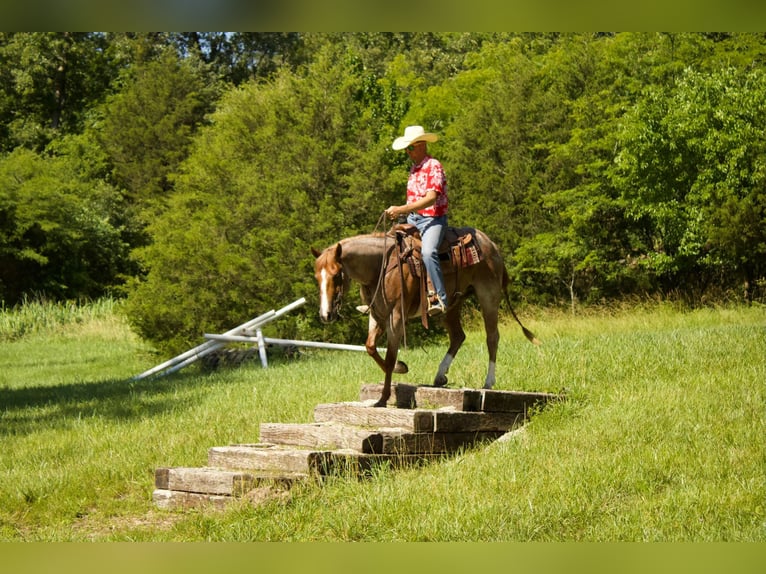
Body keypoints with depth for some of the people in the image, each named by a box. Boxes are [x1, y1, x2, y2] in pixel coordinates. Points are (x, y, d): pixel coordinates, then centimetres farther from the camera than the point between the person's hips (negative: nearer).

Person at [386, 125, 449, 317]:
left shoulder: (433, 166, -13)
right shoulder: (414, 168, 14)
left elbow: (431, 199, -24)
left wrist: (401, 210, -27)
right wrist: (400, 212, 8)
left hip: (433, 219, -9)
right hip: (413, 219, 9)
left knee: (428, 252, -34)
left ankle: (440, 299, -34)